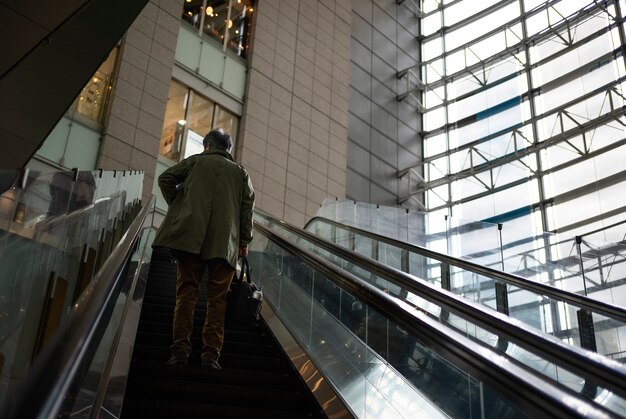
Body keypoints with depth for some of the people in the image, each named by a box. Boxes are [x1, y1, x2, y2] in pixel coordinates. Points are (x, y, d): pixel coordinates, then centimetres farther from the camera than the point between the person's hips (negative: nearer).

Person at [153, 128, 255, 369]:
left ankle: (180, 351, -9)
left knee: (186, 292, -1)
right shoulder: (240, 172, 19)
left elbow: (165, 179, 9)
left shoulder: (196, 161, 16)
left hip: (191, 236, -1)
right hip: (225, 242, 1)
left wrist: (176, 205, 20)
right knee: (217, 298, 1)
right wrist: (244, 241, 9)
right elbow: (248, 205, 10)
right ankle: (211, 354, -7)